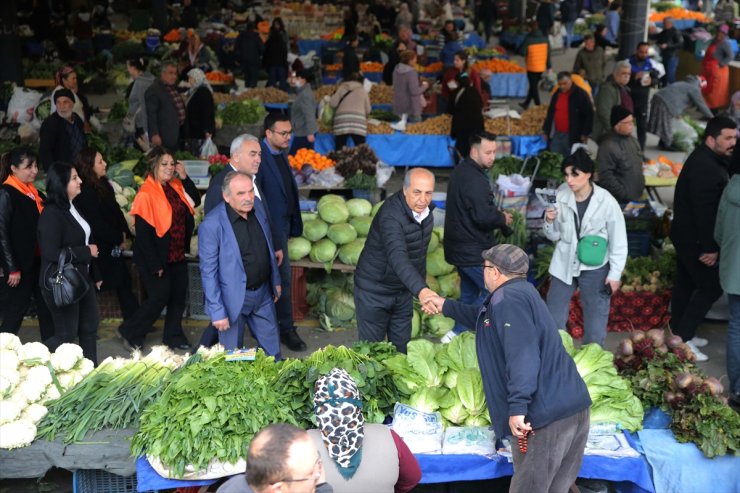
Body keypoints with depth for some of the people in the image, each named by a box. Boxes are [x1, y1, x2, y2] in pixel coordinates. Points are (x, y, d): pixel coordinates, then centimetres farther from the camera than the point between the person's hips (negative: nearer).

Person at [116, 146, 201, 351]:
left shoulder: (175, 187, 5)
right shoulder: (146, 194, -16)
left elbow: (195, 201, 10)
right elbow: (143, 233, -17)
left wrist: (184, 177, -2)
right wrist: (155, 265, -17)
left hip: (177, 255, 7)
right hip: (156, 258, -7)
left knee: (178, 296, 11)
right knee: (160, 296, -4)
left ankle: (174, 336, 26)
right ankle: (129, 332, 14)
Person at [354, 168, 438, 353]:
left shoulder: (425, 209, -5)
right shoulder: (390, 216, -31)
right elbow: (397, 256, -46)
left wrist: (422, 286, 17)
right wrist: (420, 289, -60)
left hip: (403, 291, 7)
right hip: (374, 292, -7)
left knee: (402, 350, 14)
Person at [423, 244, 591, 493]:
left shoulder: (507, 298, -11)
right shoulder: (522, 293, 23)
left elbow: (522, 353, -24)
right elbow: (486, 318, 39)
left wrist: (517, 406, -28)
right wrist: (446, 306, 47)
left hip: (546, 416, -10)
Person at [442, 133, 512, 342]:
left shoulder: (461, 170, 12)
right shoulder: (474, 179, -21)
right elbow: (483, 216, -28)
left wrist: (497, 214, 6)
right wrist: (503, 219, -8)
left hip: (459, 246, 10)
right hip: (474, 251, -10)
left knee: (469, 294, 19)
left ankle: (460, 333, 27)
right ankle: (458, 333, -1)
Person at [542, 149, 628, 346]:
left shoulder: (606, 202, -15)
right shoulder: (561, 196, -7)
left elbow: (618, 241, -7)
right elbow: (554, 236, 2)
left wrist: (615, 274, -7)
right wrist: (549, 222, -19)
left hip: (594, 268, -3)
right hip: (564, 265, 3)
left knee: (595, 321, 10)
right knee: (552, 319, 11)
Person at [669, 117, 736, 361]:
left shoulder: (705, 159, 10)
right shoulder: (705, 168, -25)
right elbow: (705, 211, -27)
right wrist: (710, 247, -22)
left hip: (686, 236, 10)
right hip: (695, 240, -10)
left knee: (685, 283, 16)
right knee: (711, 286, -3)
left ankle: (678, 333, 28)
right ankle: (682, 337, 2)